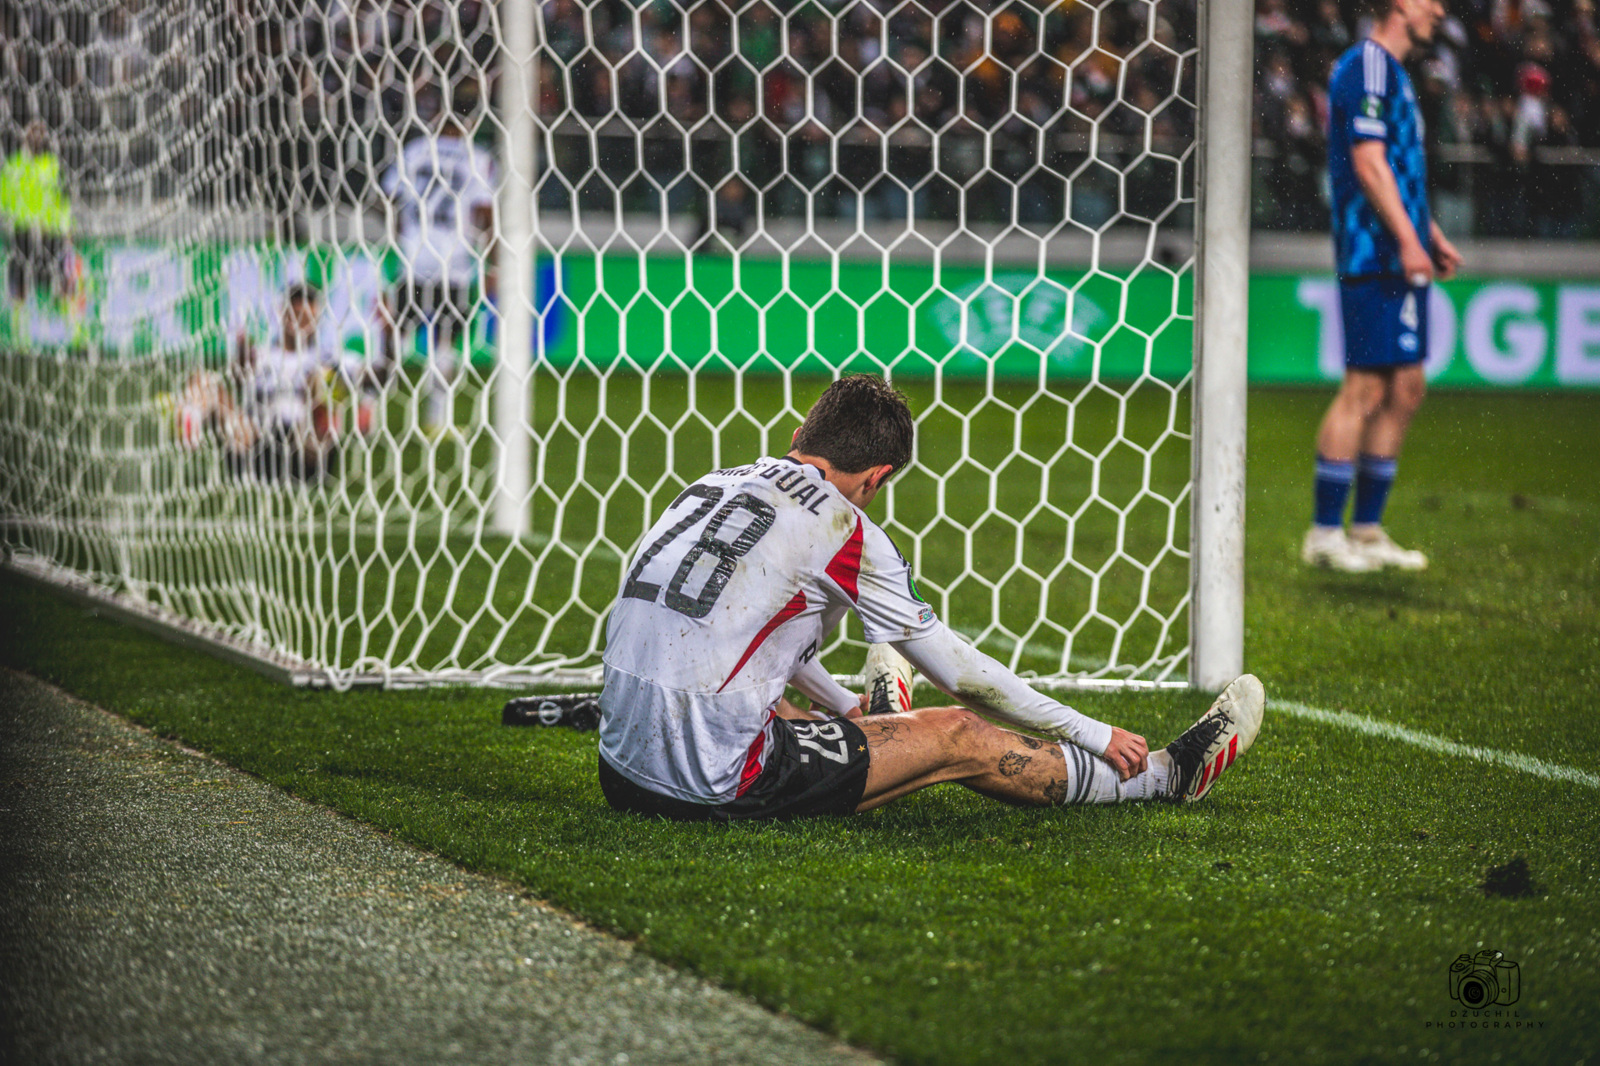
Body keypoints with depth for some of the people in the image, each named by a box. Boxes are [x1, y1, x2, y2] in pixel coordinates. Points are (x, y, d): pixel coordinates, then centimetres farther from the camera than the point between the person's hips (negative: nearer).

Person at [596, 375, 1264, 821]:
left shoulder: (713, 488, 16)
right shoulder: (840, 527, -5)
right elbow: (957, 672, 3)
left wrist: (844, 707, 50)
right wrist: (1095, 735, 14)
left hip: (622, 773, 7)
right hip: (715, 787, -7)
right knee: (956, 737, 7)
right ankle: (1169, 776, 19)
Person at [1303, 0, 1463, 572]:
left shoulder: (1392, 70, 21)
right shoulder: (1367, 65, -11)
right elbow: (1368, 162, -19)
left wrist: (1431, 235, 25)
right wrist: (1407, 239, -23)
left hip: (1402, 259, 10)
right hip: (1374, 253, -10)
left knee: (1406, 389, 10)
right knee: (1367, 389, -9)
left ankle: (1367, 529, 15)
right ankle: (1324, 533, -5)